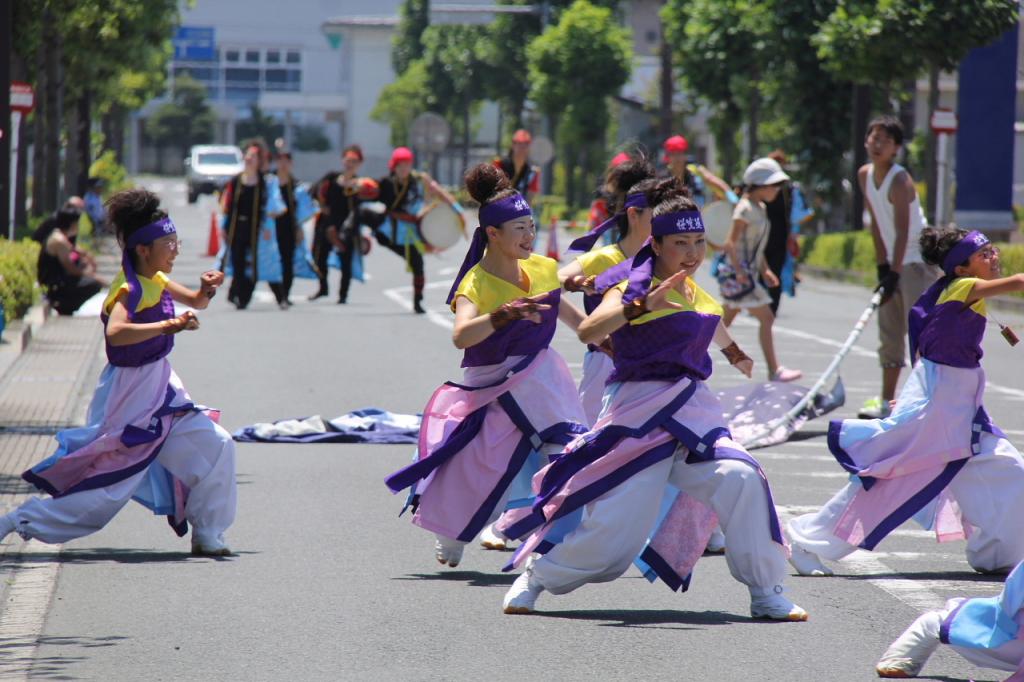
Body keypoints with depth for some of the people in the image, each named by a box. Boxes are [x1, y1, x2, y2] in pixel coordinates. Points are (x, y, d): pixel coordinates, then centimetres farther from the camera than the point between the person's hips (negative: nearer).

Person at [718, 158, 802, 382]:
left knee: (725, 321, 14)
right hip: (736, 271, -10)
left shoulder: (760, 208, 14)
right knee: (766, 318, -10)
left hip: (748, 272, 10)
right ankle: (774, 370, -9)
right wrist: (739, 272, -25)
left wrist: (765, 270, 18)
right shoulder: (745, 208, -16)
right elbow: (731, 242, -20)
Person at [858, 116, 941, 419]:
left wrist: (895, 272, -32)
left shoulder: (899, 181, -21)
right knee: (889, 334, 11)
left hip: (919, 261, -9)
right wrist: (882, 265, 3)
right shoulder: (865, 175, 3)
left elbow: (902, 232, -27)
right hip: (894, 262, 9)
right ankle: (887, 402, 18)